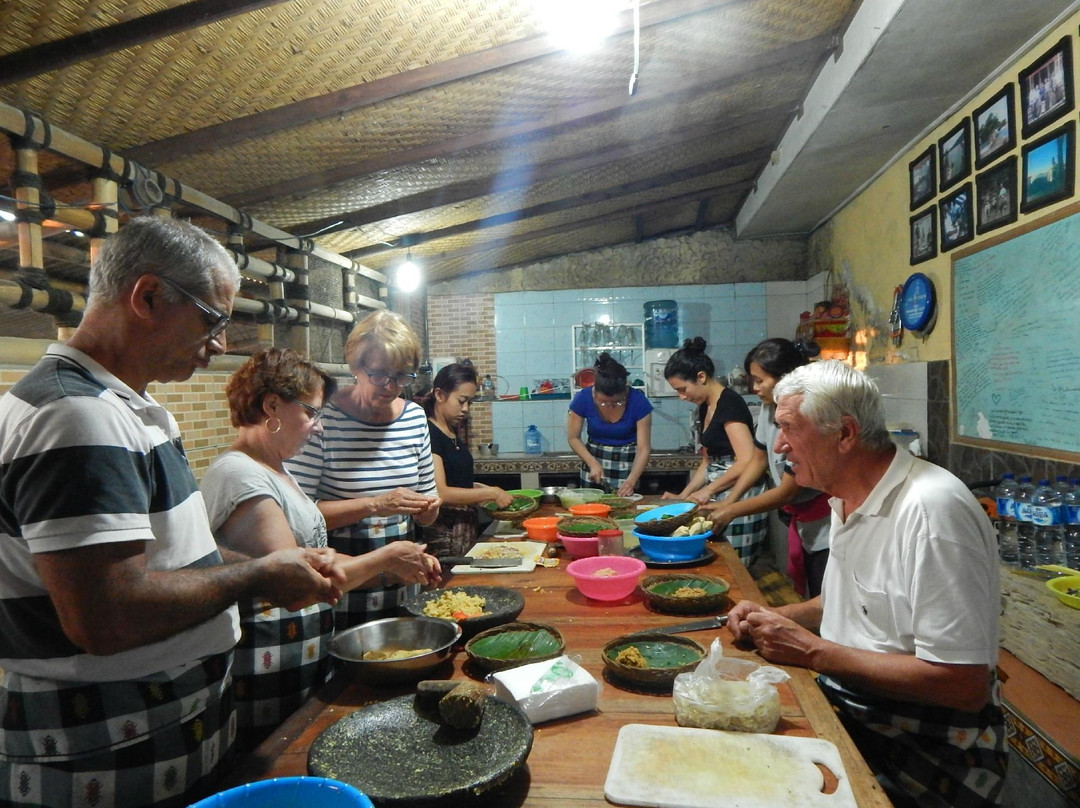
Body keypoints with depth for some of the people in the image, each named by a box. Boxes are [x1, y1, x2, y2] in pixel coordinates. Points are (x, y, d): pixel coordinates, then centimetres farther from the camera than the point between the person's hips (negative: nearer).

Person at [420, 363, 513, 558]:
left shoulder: (452, 432, 12)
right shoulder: (429, 434, -15)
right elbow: (440, 493, -21)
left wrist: (481, 488, 4)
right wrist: (492, 493, -16)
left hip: (467, 528, 8)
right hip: (444, 536, -8)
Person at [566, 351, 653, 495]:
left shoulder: (638, 401, -22)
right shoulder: (583, 398, -19)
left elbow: (643, 448, -19)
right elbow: (573, 437, -6)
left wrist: (631, 481, -33)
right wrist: (593, 463, -20)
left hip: (627, 463, -1)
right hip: (594, 458, 1)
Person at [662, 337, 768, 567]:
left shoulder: (730, 404, -14)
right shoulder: (705, 407, 13)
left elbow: (747, 462, -22)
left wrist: (708, 490, -13)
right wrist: (684, 495, 11)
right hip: (718, 498, 9)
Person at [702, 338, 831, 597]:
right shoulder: (769, 408, -1)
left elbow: (787, 491, -19)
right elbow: (758, 460, 12)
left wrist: (731, 511, -12)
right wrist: (728, 501, 3)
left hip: (826, 529, -8)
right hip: (803, 525, 8)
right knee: (810, 601, 18)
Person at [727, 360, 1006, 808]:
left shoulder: (932, 509, -24)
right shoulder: (849, 499, 5)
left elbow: (965, 685, -25)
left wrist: (812, 651, -21)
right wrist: (775, 618, 2)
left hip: (925, 749, -7)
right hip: (845, 702, 8)